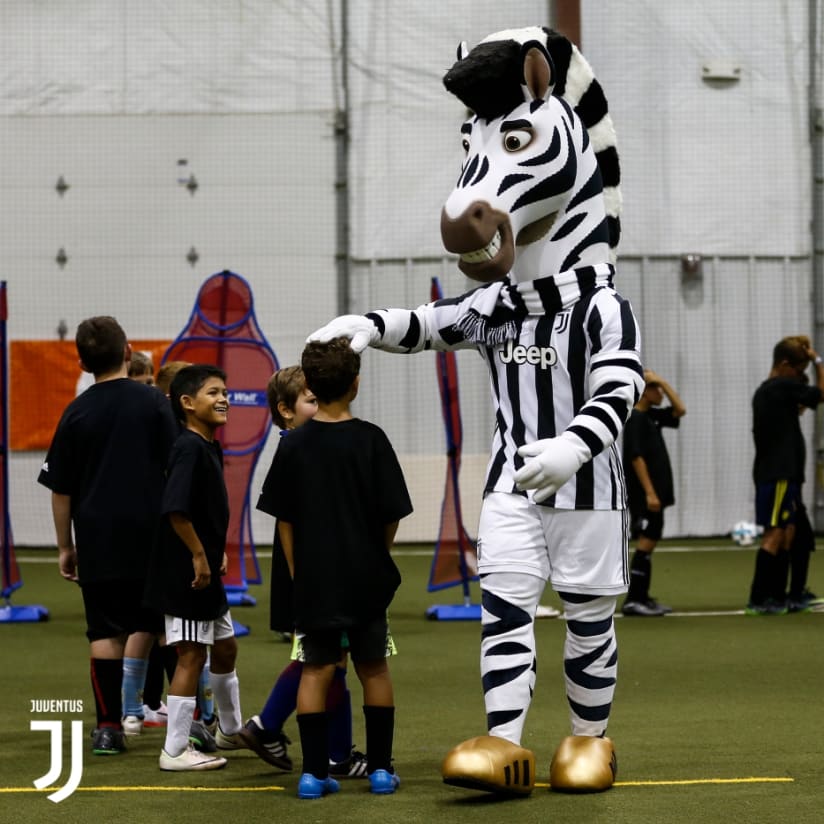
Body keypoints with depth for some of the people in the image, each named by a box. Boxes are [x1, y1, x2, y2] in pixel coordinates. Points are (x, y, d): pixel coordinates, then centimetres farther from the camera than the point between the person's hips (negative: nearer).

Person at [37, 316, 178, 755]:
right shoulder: (153, 402, -3)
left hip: (97, 541, 1)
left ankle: (109, 726, 1)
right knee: (145, 624, 15)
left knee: (105, 632, 4)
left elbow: (61, 489, 4)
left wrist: (65, 546, 13)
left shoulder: (77, 412, 1)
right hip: (151, 536, -1)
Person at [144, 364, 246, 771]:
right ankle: (175, 750, 3)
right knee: (191, 656, -4)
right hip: (185, 572, -10)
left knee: (225, 646, 22)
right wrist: (199, 556, -22)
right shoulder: (189, 448, -19)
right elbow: (175, 510, -27)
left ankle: (230, 729, 39)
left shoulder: (210, 447, 12)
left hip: (206, 572, 10)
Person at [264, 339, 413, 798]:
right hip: (366, 576, -1)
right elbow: (392, 514, -5)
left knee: (316, 671, 6)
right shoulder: (370, 439, -8)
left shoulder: (293, 445, -2)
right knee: (374, 668, 11)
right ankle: (381, 768, 14)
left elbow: (284, 520, 1)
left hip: (313, 577, 1)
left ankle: (315, 771, 2)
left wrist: (297, 572, 9)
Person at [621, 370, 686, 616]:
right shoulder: (635, 419, -13)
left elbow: (680, 410, 16)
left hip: (655, 493, 9)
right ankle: (632, 600, -11)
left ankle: (643, 597, 14)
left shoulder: (651, 416, 13)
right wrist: (649, 493, -22)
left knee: (648, 544, 10)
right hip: (643, 494, -9)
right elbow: (636, 458, -19)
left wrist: (662, 382, 6)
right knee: (646, 543, -11)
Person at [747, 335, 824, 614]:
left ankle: (777, 597, 12)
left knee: (786, 535, 11)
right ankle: (758, 599, -11)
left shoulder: (764, 392, 16)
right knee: (774, 534, -9)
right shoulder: (783, 387, -12)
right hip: (780, 474, -10)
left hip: (770, 473, 10)